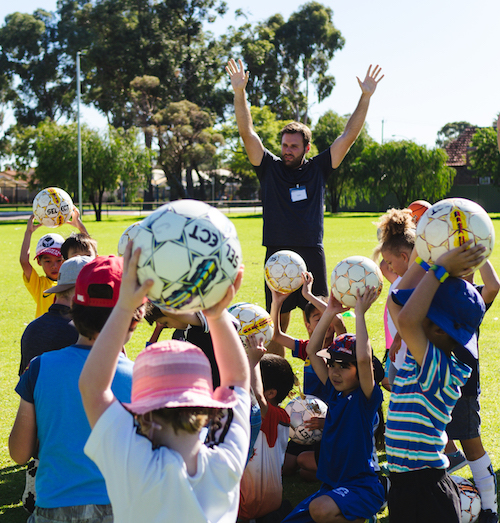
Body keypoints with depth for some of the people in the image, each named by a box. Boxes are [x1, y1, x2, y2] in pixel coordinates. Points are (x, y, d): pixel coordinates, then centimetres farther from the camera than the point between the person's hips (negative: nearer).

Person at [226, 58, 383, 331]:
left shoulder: (318, 169, 7)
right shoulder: (270, 167, 6)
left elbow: (349, 136, 5)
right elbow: (247, 133, -3)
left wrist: (365, 98, -1)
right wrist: (239, 93, -14)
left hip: (312, 254, 1)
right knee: (277, 323, 4)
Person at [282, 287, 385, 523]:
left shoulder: (366, 397, -9)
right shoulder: (335, 392, 9)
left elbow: (364, 358, -28)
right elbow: (312, 351, 12)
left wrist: (360, 313, -22)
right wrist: (330, 312, 4)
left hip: (361, 486, -7)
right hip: (331, 485, 7)